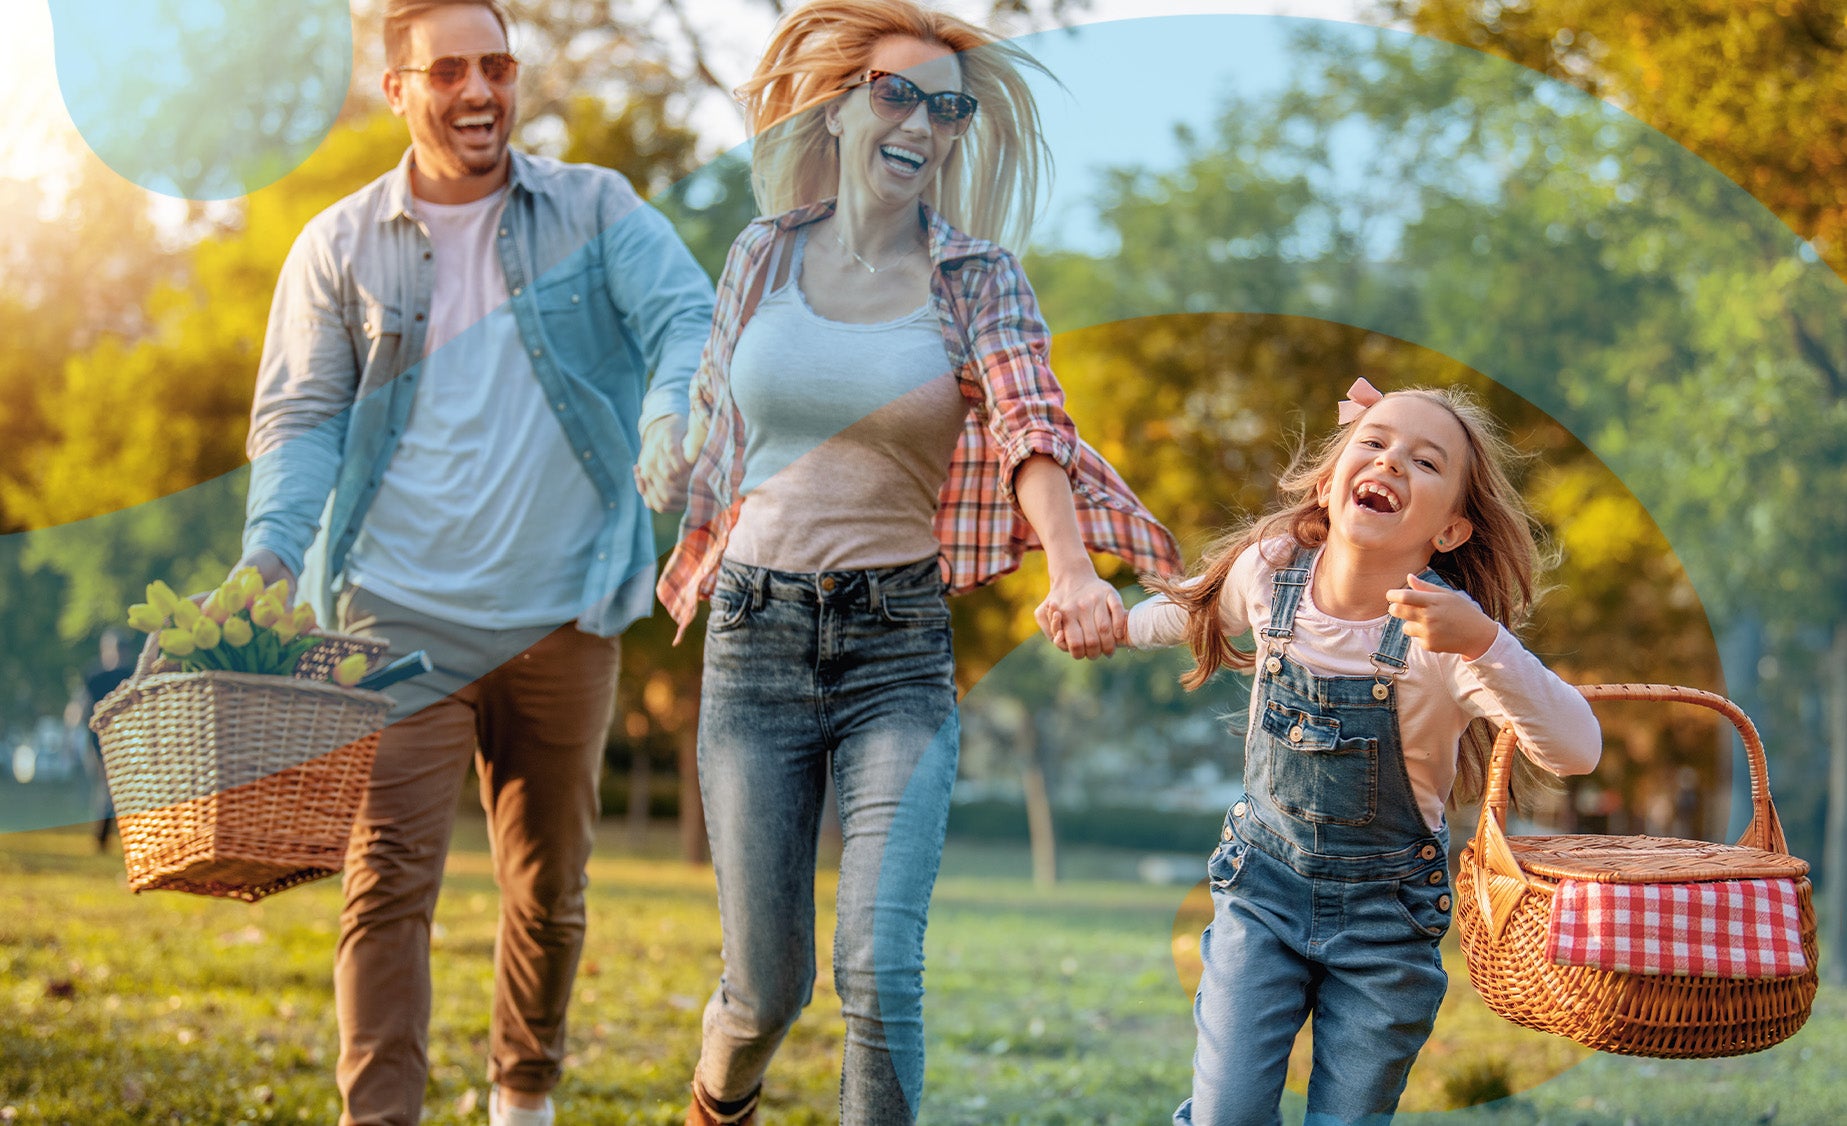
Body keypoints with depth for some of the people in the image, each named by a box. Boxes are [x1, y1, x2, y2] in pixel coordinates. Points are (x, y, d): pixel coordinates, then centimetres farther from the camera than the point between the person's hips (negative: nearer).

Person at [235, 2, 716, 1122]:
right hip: (401, 620, -1)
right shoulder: (340, 247, 5)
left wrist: (674, 408, -31)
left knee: (549, 887, 14)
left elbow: (682, 316, -9)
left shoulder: (595, 211, 5)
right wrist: (271, 550, -13)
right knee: (388, 881, -11)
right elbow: (300, 418, 4)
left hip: (560, 614, 1)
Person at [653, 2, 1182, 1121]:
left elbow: (1030, 420, -19)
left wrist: (1073, 570, -36)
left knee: (881, 970, -15)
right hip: (755, 638, 2)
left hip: (900, 646, -1)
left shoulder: (976, 275, -2)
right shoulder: (763, 256, 6)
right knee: (767, 986, 7)